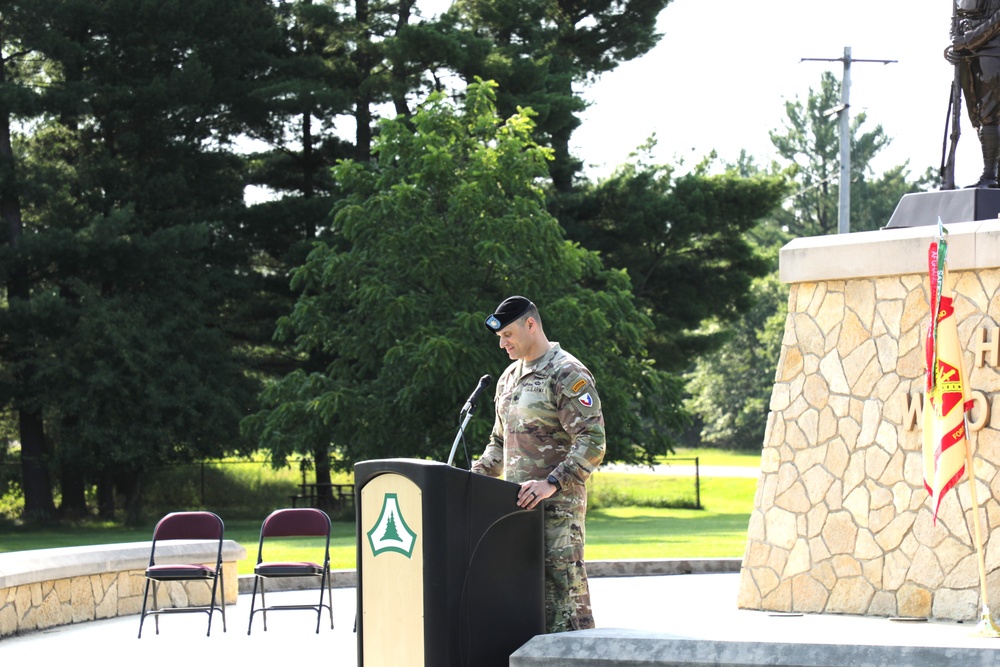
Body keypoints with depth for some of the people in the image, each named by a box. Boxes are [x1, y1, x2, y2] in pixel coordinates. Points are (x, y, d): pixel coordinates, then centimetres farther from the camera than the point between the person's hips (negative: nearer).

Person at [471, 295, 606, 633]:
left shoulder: (567, 374, -9)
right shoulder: (509, 378, 19)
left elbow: (592, 442, -16)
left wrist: (552, 484, -26)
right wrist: (475, 477, 11)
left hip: (558, 506, -8)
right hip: (517, 503, 8)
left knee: (563, 591, -10)